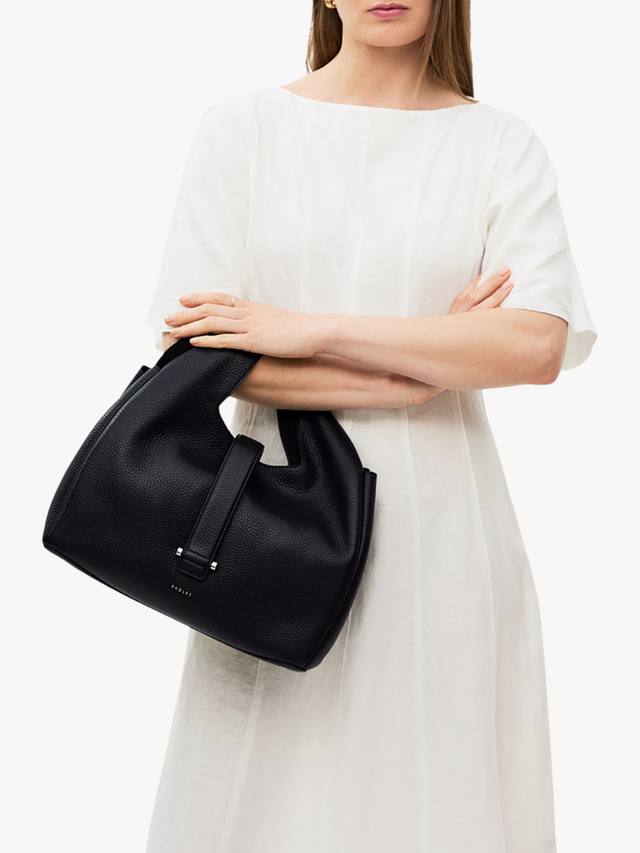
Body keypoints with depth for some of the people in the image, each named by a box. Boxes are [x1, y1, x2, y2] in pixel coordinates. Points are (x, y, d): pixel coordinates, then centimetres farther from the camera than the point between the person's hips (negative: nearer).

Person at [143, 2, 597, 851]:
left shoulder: (502, 143, 4)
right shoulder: (242, 124, 3)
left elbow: (537, 345, -10)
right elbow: (190, 342, -6)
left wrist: (307, 329, -14)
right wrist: (423, 371, -9)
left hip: (439, 518, 1)